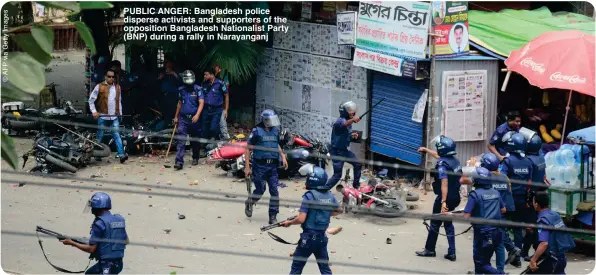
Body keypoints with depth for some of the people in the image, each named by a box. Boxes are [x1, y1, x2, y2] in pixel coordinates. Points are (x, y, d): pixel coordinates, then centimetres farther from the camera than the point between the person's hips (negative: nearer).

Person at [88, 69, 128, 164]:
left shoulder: (117, 87, 13)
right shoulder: (99, 87, -1)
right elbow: (91, 99, 1)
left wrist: (120, 113, 18)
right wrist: (94, 111, -7)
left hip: (114, 117, 3)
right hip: (102, 116, -3)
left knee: (117, 135, -7)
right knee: (100, 136, 5)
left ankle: (121, 154, -15)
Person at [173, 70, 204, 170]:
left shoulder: (198, 89, -5)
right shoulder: (181, 90, 8)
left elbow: (201, 103, -12)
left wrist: (197, 115, -26)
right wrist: (176, 116, 21)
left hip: (194, 118, -2)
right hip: (183, 118, 2)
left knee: (195, 140, 12)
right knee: (180, 140, -11)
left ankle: (195, 158, 32)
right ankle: (179, 162, -18)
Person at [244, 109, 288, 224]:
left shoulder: (275, 131, 12)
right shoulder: (257, 131, -4)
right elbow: (248, 149, -2)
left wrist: (283, 157, 11)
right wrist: (247, 166, -6)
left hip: (273, 166, 4)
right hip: (260, 165, -4)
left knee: (274, 191, -3)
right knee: (260, 189, -3)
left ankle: (273, 217, 3)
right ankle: (249, 203, 28)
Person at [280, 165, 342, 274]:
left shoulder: (309, 196, -16)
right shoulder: (330, 195, 2)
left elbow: (301, 219, -19)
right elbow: (338, 211, 19)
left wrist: (289, 222, -3)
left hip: (308, 237, -5)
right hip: (322, 238, 5)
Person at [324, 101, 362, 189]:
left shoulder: (348, 121, 7)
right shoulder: (340, 121, -22)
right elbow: (345, 124, -48)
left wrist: (352, 135, 3)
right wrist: (353, 120, -68)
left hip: (345, 150, 9)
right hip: (337, 152, -9)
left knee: (358, 164, 21)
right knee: (337, 175, -11)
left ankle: (356, 185, 38)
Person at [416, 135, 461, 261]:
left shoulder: (442, 165, -21)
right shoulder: (454, 161, 5)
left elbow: (444, 183, -31)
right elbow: (439, 156, 26)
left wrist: (443, 202, -38)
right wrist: (426, 150, 40)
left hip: (445, 198, -8)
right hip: (455, 197, 8)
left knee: (435, 224, 9)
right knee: (448, 223, 18)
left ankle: (429, 250, 21)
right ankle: (451, 252, 15)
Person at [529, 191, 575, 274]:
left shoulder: (543, 220, -20)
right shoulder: (555, 214, 5)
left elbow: (544, 244, -31)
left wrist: (533, 260, -28)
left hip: (552, 260, -9)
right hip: (561, 257, 9)